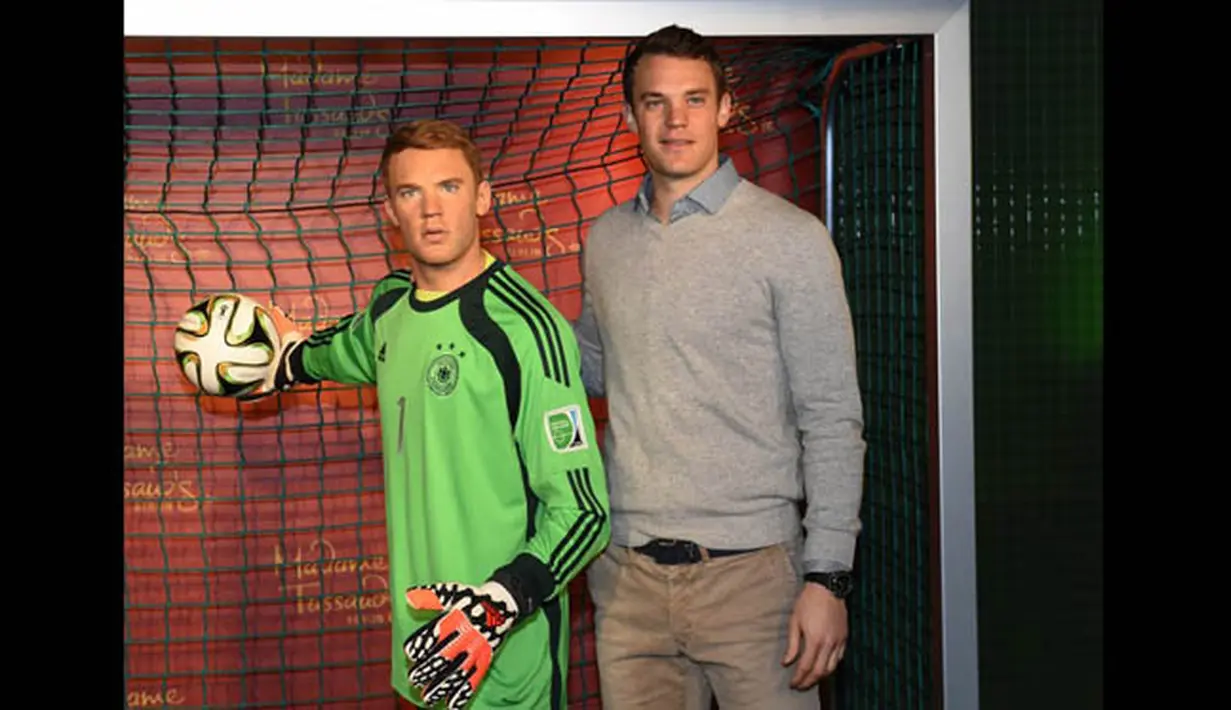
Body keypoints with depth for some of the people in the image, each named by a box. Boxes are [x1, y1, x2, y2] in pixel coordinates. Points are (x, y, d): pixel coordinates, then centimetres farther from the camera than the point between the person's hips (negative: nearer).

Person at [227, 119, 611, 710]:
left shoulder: (524, 325, -18)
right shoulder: (390, 303, 4)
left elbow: (582, 511, -16)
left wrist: (498, 607, -27)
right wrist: (289, 357, 46)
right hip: (422, 627, 6)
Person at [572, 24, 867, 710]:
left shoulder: (789, 237, -5)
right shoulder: (606, 239, 10)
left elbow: (833, 421, -6)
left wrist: (827, 577, -12)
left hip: (749, 571, -4)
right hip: (627, 575, 4)